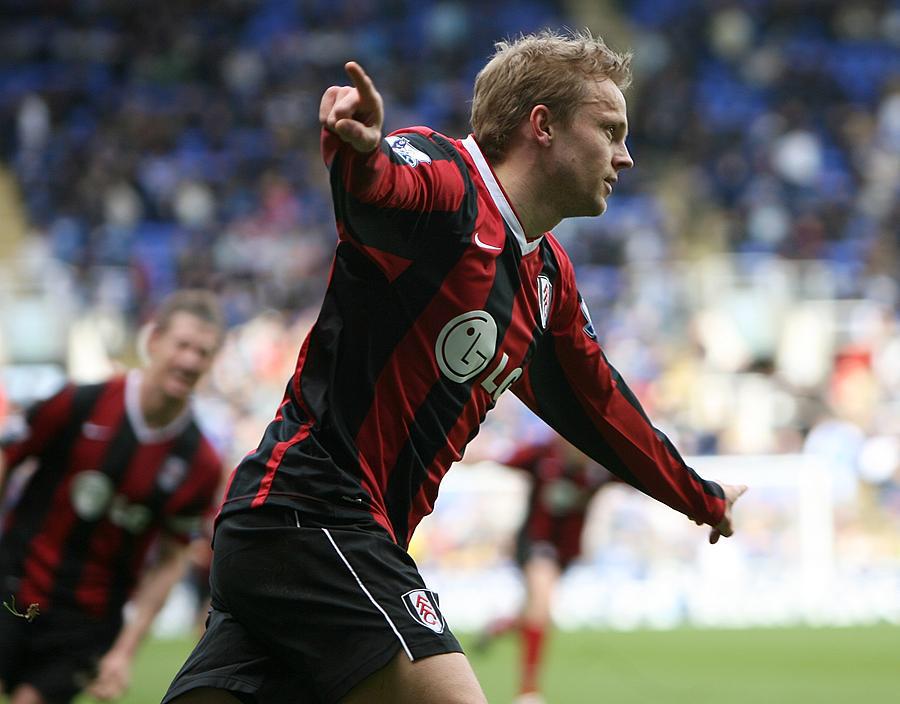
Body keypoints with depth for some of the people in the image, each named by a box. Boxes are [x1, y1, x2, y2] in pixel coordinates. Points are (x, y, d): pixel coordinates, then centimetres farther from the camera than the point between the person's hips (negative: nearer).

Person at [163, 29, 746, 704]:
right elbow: (372, 189, -32)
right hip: (313, 514, -9)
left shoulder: (550, 279, 20)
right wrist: (358, 149, -56)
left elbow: (598, 405, 35)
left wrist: (701, 497, 47)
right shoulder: (450, 180, -9)